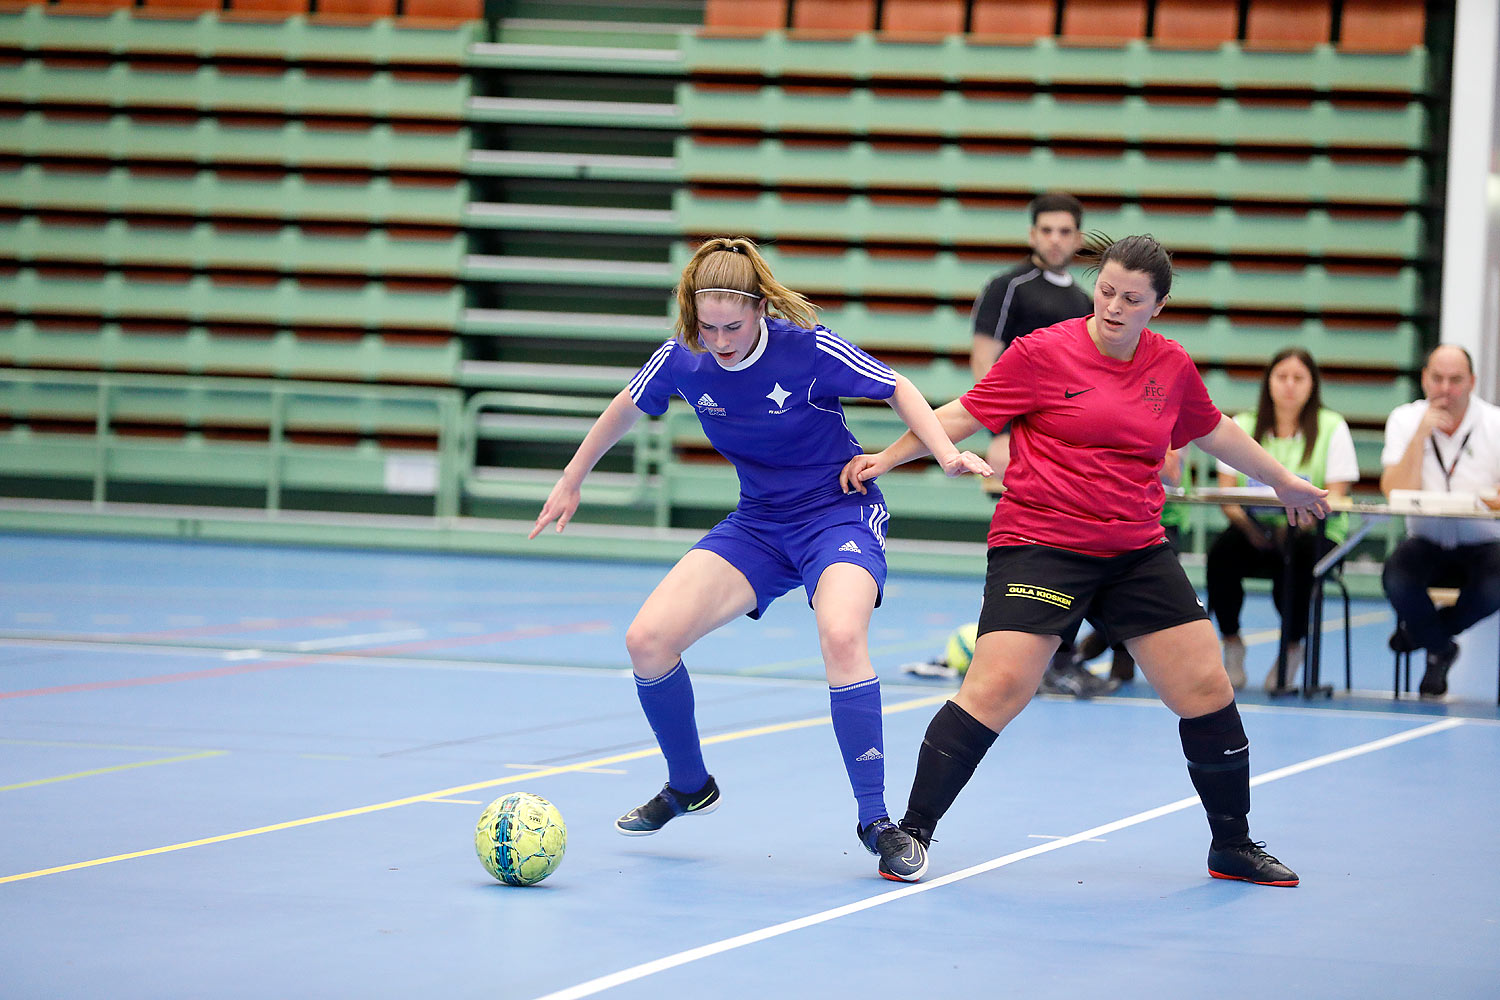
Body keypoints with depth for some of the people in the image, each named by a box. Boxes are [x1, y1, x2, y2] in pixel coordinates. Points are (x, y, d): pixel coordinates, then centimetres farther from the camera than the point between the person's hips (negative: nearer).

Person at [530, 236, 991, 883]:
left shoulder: (808, 349, -21)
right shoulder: (682, 360, -10)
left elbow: (898, 390, -8)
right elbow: (626, 409, 11)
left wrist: (946, 453, -22)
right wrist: (571, 481, 19)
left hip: (839, 511, -5)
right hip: (757, 523, 5)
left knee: (842, 638, -34)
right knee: (647, 639, -10)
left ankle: (876, 822, -23)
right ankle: (689, 786, 17)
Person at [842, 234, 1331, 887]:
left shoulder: (1172, 368, 6)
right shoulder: (1043, 353, -8)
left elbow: (1213, 431, 25)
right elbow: (963, 415, -1)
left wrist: (1283, 482, 35)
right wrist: (887, 457, -8)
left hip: (1137, 552, 5)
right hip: (1040, 545, -5)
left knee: (1206, 687, 2)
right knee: (997, 687, -19)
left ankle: (1233, 847, 18)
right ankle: (913, 832, -8)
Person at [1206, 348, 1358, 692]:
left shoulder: (1332, 428, 3)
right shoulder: (1242, 426, 10)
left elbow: (1334, 499, -6)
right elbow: (1226, 494, 3)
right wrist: (1243, 518, -20)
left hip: (1313, 533, -2)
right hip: (1255, 531, 2)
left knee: (1295, 557, -36)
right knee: (1223, 551, -31)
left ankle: (1292, 646, -9)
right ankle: (1231, 643, -10)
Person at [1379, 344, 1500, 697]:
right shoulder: (1405, 420, -1)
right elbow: (1396, 493, -14)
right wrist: (1422, 434, -19)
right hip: (1426, 543, 1)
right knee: (1395, 578, -31)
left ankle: (1419, 629, 1)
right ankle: (1439, 649, 2)